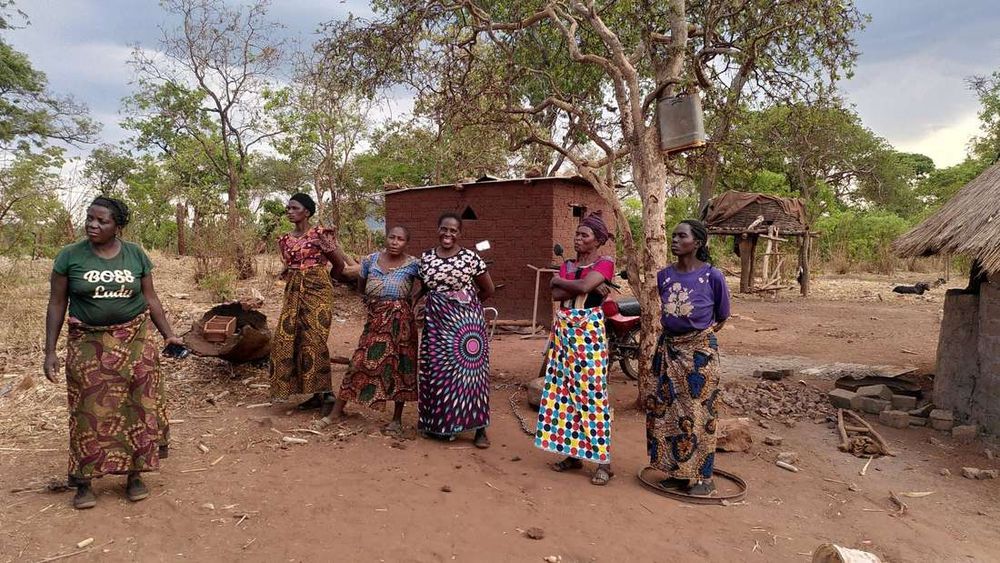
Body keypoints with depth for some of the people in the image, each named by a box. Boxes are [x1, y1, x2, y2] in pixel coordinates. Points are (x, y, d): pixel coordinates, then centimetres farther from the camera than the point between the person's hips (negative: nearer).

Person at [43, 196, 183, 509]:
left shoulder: (136, 255, 1)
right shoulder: (69, 256, -3)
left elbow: (150, 299, 7)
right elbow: (57, 304, 1)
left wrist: (169, 334, 0)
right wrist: (50, 351, -3)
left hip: (133, 341, 1)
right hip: (88, 345, -1)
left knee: (136, 405, 3)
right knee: (89, 410, 3)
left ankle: (134, 475, 16)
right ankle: (84, 481, 16)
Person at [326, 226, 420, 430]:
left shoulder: (413, 264, -1)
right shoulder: (370, 260, 8)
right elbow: (361, 287, 20)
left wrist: (408, 297, -3)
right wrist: (375, 298, 9)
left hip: (400, 319, -2)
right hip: (375, 318, 2)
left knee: (400, 365, 2)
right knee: (361, 361, 1)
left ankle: (397, 419, 14)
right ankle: (337, 410, 13)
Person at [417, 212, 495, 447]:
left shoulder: (470, 258, -6)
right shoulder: (426, 258, 5)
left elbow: (488, 289, 4)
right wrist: (439, 303, 4)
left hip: (465, 321, -3)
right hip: (437, 322, 3)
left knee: (469, 369, -2)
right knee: (436, 371, 6)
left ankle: (479, 428, 6)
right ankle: (440, 424, 21)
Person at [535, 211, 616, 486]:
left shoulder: (605, 263, -3)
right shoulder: (567, 264, 14)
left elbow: (584, 285, -20)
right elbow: (556, 294, -1)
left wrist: (559, 280, -2)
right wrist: (588, 287, -11)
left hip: (588, 330, -6)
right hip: (564, 329, 7)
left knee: (592, 392, -7)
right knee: (564, 390, 8)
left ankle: (603, 460, -1)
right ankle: (572, 453, 19)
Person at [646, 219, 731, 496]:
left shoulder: (712, 276, -10)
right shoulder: (664, 275, 3)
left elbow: (722, 315, 3)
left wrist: (700, 334, 3)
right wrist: (674, 330, 9)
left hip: (700, 351, -5)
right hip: (669, 348, 5)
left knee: (698, 412, 2)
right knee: (667, 409, 9)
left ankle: (702, 477, 16)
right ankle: (677, 472, 24)